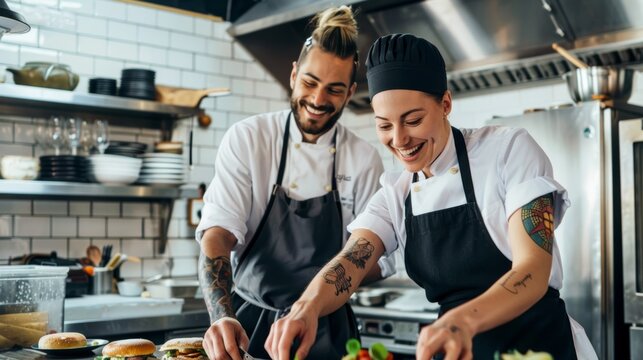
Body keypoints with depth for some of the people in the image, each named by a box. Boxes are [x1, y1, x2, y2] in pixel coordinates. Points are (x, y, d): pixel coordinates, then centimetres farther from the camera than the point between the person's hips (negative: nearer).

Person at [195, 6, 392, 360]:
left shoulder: (365, 160, -6)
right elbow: (218, 234, -17)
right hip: (249, 322, -1)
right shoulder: (246, 139, -10)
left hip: (327, 331, 1)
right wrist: (223, 317, -32)